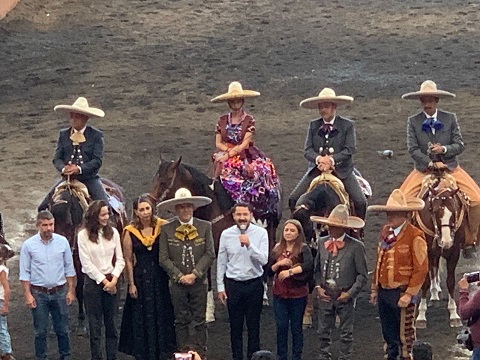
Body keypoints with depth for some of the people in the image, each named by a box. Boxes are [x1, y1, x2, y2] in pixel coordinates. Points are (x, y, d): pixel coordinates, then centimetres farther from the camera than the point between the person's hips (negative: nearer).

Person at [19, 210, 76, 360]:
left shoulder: (62, 242, -2)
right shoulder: (28, 245, -6)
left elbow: (69, 269, 5)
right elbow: (25, 273, -3)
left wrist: (71, 291, 3)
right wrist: (28, 295, -7)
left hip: (60, 292, 1)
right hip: (38, 294, -1)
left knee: (62, 329, 9)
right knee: (41, 331, 6)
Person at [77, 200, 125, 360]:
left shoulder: (113, 232, 4)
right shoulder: (83, 235, -6)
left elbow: (120, 259, 5)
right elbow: (87, 263, -7)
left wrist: (114, 279, -8)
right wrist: (104, 281, -8)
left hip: (111, 282, 3)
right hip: (93, 281, -3)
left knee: (111, 323, 7)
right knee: (95, 326, 1)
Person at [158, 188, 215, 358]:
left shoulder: (205, 227, 1)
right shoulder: (166, 229, -1)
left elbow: (210, 254, -3)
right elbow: (164, 258, -3)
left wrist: (194, 274, -12)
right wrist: (180, 276, -10)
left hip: (199, 281, 0)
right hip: (177, 282, 0)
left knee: (200, 321, 4)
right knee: (181, 321, 5)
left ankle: (201, 354, 9)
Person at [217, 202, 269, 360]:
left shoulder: (260, 233, -6)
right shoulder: (226, 234, -2)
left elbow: (264, 260, -13)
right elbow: (221, 262, 5)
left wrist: (249, 245, -26)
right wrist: (220, 287, 4)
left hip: (254, 284, -1)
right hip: (233, 284, 1)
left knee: (254, 326, 8)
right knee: (235, 326, 9)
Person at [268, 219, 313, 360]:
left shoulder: (303, 249, -7)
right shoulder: (277, 249, 6)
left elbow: (309, 265, -26)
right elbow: (269, 271, 8)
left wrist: (290, 271, -31)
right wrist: (278, 264, -11)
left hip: (298, 294, -3)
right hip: (280, 293, 3)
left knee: (296, 327, 7)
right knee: (281, 327, 7)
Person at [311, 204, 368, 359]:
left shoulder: (356, 246, -11)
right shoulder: (322, 242, 4)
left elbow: (362, 275, -8)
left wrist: (349, 293, -14)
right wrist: (318, 287, -3)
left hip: (345, 296, -4)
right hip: (325, 294, 4)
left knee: (346, 333, 7)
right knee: (323, 332, 12)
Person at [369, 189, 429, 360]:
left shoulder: (415, 236, -13)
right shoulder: (385, 232, 10)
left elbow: (421, 269, -15)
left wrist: (409, 294, -18)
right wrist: (375, 288, 15)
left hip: (402, 293, -7)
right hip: (383, 292, 7)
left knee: (405, 337, 4)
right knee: (389, 334, 17)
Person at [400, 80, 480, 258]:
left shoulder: (450, 118, 2)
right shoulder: (413, 121, 0)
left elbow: (460, 145, 0)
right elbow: (413, 148, -7)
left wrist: (444, 149, -19)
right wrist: (431, 163, -17)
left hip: (450, 168, 0)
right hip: (424, 169, 0)